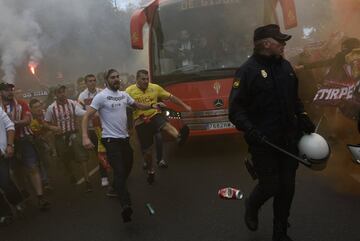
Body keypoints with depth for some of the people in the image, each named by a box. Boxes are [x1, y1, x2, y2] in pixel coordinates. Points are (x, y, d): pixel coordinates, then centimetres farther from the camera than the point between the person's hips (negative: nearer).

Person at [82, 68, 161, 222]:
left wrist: (152, 106, 10)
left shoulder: (124, 95, 10)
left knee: (127, 167, 18)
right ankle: (126, 206, -27)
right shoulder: (101, 96, -10)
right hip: (111, 140, -7)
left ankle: (116, 189, 44)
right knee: (119, 171, -18)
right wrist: (85, 137, -26)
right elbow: (86, 117, -14)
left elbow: (137, 105, 26)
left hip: (125, 138, 7)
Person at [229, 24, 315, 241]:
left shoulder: (285, 66, 9)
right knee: (270, 186, 0)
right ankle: (251, 207, 36)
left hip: (289, 140, 6)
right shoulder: (248, 70, -11)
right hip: (264, 142, -6)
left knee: (287, 187, 10)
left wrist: (303, 117, 6)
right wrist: (251, 131, -26)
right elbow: (236, 109, -14)